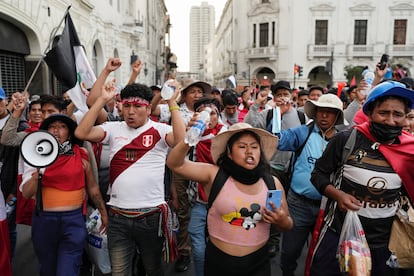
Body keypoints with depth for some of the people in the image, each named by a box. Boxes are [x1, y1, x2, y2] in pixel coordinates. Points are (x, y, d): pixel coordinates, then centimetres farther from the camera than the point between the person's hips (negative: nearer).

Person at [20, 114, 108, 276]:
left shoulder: (81, 155, -1)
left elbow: (92, 187, 8)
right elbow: (26, 194, -5)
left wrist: (103, 212, 12)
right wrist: (38, 172, -22)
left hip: (74, 220, -2)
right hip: (44, 220, 2)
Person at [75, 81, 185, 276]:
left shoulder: (160, 130, -3)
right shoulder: (114, 129, 4)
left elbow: (181, 140, -21)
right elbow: (81, 133, -8)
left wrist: (172, 102, -20)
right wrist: (102, 99, -10)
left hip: (151, 215, -1)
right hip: (118, 216, 2)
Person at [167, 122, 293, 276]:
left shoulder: (272, 183, -4)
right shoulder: (215, 175, -9)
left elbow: (287, 225, 6)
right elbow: (175, 164, -16)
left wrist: (282, 221, -17)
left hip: (258, 263, 1)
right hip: (219, 261, 0)